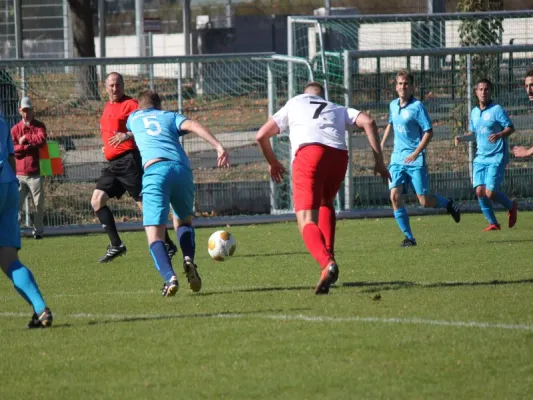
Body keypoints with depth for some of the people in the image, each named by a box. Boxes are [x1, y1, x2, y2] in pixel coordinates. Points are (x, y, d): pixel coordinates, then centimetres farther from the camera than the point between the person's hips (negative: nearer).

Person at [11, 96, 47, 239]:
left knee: (39, 204, 1)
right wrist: (30, 146, -9)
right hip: (20, 174, 0)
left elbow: (42, 139, -14)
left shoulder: (39, 126, 7)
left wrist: (26, 139, -7)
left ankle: (38, 230, 11)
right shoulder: (15, 129, 10)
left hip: (36, 173, 0)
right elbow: (12, 149, -2)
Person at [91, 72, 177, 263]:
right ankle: (116, 245, 1)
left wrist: (128, 135, -29)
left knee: (144, 203, -8)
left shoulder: (130, 104, -5)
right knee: (97, 200, -1)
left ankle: (168, 245, 0)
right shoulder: (107, 108, 20)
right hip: (113, 164, 9)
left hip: (129, 160, -9)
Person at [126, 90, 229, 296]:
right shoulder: (171, 116, 27)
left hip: (155, 169, -2)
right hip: (182, 169, 2)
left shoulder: (134, 117, 31)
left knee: (154, 235, -5)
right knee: (183, 221, 26)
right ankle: (189, 259, -2)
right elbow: (193, 126, 5)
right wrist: (218, 146, -6)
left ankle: (169, 276, -31)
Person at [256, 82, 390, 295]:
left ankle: (327, 263, -36)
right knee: (326, 204, 33)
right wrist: (379, 161, 15)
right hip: (338, 155, 3)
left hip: (308, 152, -3)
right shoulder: (338, 110, 35)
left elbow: (262, 135, 27)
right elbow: (368, 122, 17)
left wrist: (272, 163, 43)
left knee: (306, 221, -9)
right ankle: (328, 256, 18)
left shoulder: (293, 104, 32)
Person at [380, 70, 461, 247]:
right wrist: (382, 144, 23)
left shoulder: (417, 106, -9)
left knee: (424, 201, -4)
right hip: (397, 159, 5)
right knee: (395, 196, -12)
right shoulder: (393, 105, 10)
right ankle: (409, 237, -3)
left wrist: (416, 153, -21)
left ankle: (448, 204, 30)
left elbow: (429, 132, -12)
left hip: (415, 159, -5)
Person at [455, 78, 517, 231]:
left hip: (497, 157, -6)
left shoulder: (497, 109, -7)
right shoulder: (474, 112, 12)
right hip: (481, 158, 6)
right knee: (479, 191, -6)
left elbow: (510, 128, -10)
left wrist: (499, 135, -28)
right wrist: (462, 138, 6)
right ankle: (493, 223, 8)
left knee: (490, 193, -12)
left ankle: (511, 207, 18)